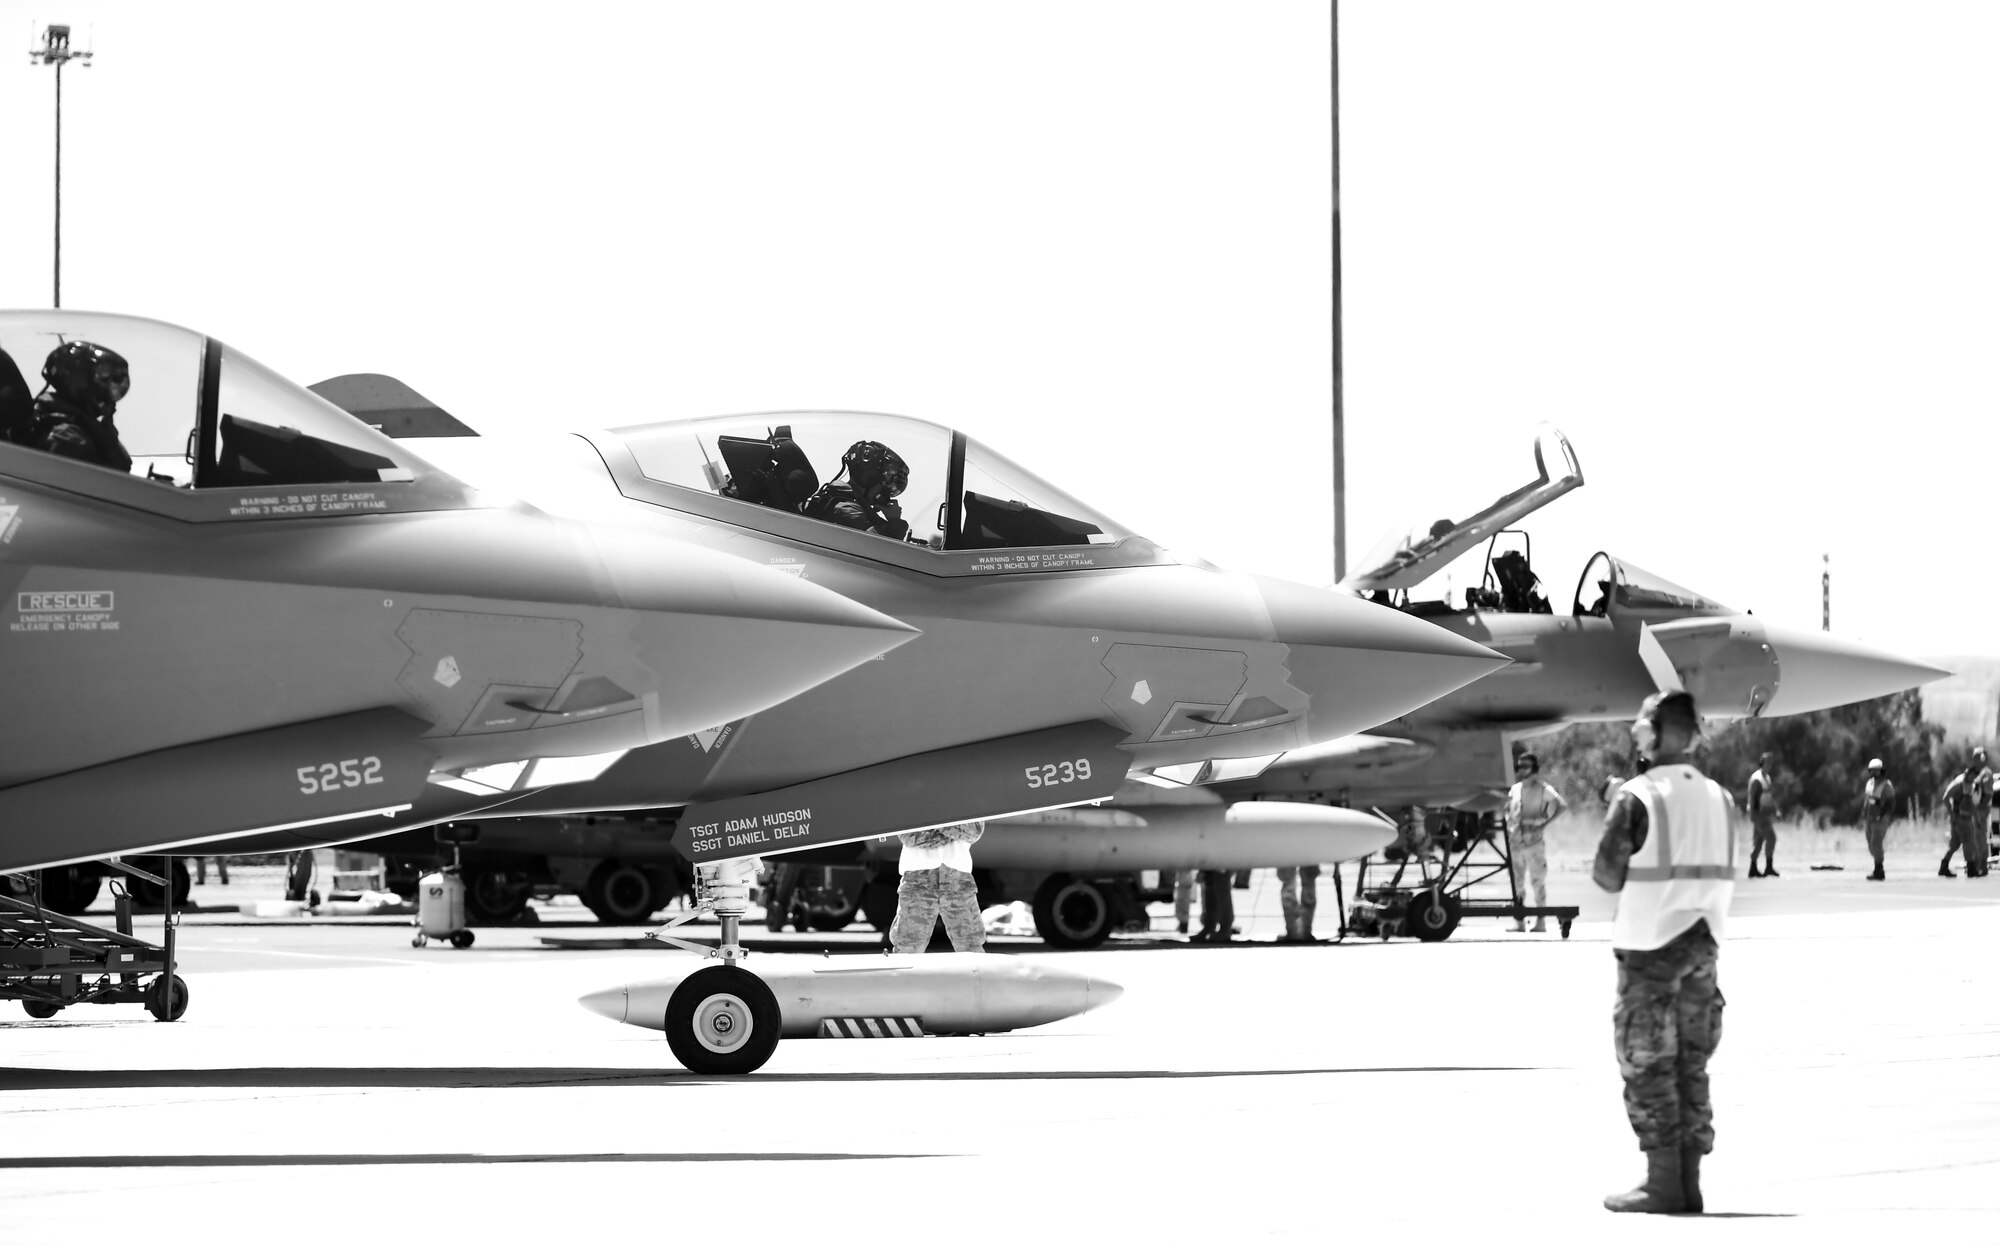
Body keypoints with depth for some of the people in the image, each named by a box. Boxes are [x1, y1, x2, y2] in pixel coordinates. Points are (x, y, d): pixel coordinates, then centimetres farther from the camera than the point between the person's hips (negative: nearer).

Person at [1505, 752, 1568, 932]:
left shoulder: (1543, 788, -3)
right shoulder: (1515, 789, 13)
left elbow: (1562, 805, -12)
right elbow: (1508, 811, 26)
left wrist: (1545, 823, -16)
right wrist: (1509, 827, 9)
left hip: (1534, 841, -5)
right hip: (1515, 841, 5)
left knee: (1538, 881, -5)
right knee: (1517, 882, 6)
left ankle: (1541, 921, -2)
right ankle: (1519, 922, 10)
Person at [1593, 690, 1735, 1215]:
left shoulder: (1637, 797, -13)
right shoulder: (1719, 797, 6)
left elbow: (1607, 874, -12)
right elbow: (1722, 876, 6)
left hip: (1650, 945, -6)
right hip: (1701, 945, 6)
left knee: (1648, 1067, 0)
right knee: (1691, 1065, 11)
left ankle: (1663, 1183, -2)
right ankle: (1688, 1180, 11)